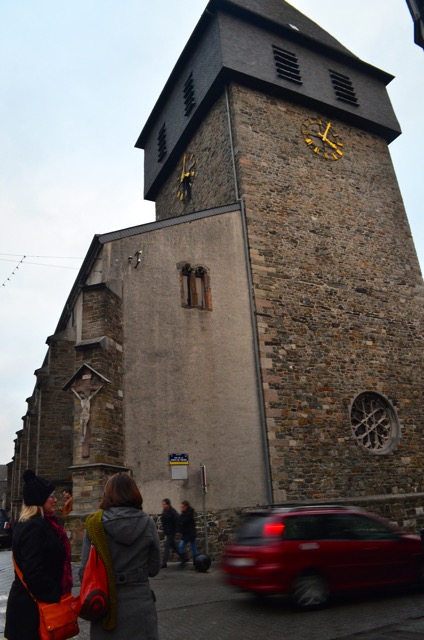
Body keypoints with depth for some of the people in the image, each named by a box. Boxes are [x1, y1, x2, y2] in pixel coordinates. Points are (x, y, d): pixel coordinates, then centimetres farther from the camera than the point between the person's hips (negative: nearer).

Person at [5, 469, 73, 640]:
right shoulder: (34, 527, -21)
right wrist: (55, 597, -17)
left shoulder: (40, 524, 10)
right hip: (34, 606, -10)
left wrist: (56, 595, 17)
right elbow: (34, 571, -26)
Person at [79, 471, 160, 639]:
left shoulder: (95, 523, -8)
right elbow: (154, 568, 2)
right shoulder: (147, 523, -5)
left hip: (105, 602, 0)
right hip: (139, 602, 1)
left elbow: (85, 569, -6)